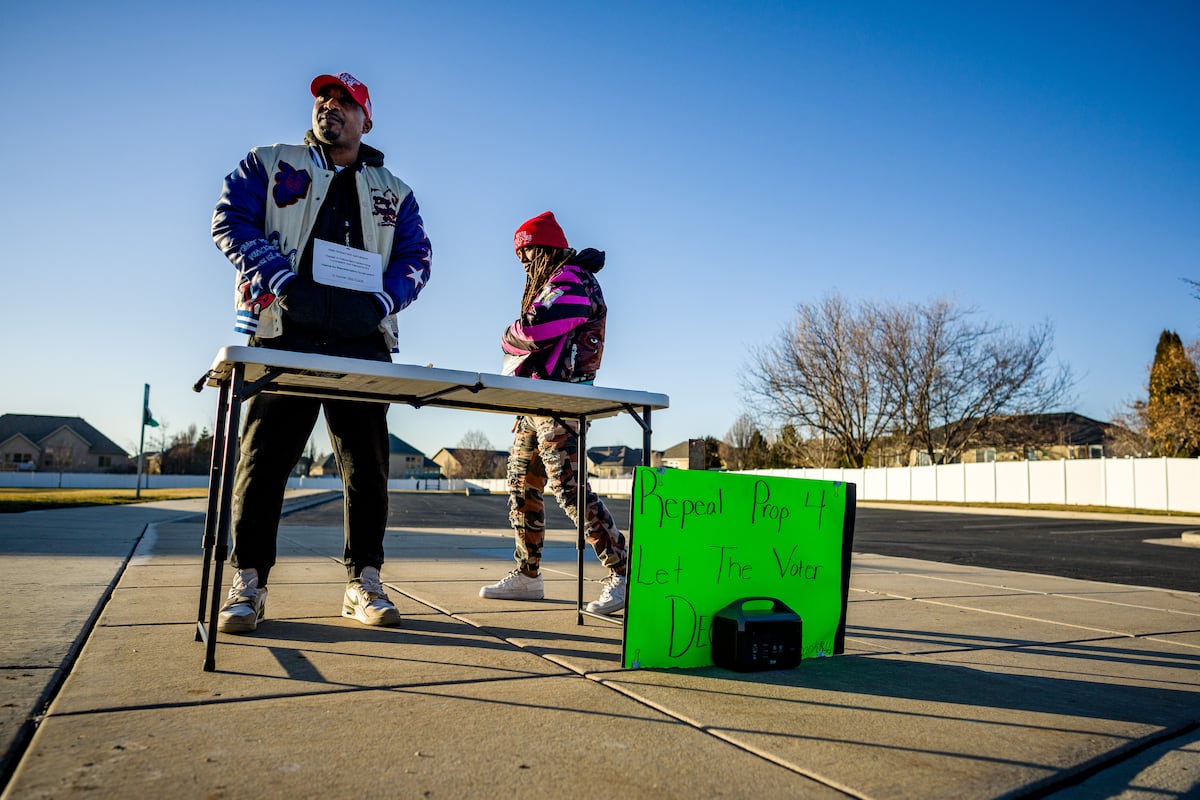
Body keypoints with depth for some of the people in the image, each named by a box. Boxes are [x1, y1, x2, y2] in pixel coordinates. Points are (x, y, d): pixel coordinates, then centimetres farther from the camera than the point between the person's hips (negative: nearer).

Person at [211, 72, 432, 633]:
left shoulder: (393, 192, 21)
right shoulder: (268, 166, 17)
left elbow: (415, 258, 14)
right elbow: (230, 221, 4)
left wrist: (381, 301, -5)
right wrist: (286, 283, -11)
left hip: (363, 342, 2)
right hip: (283, 336, -1)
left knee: (367, 464, 0)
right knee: (265, 456, -4)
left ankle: (364, 582, 8)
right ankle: (248, 585, 5)